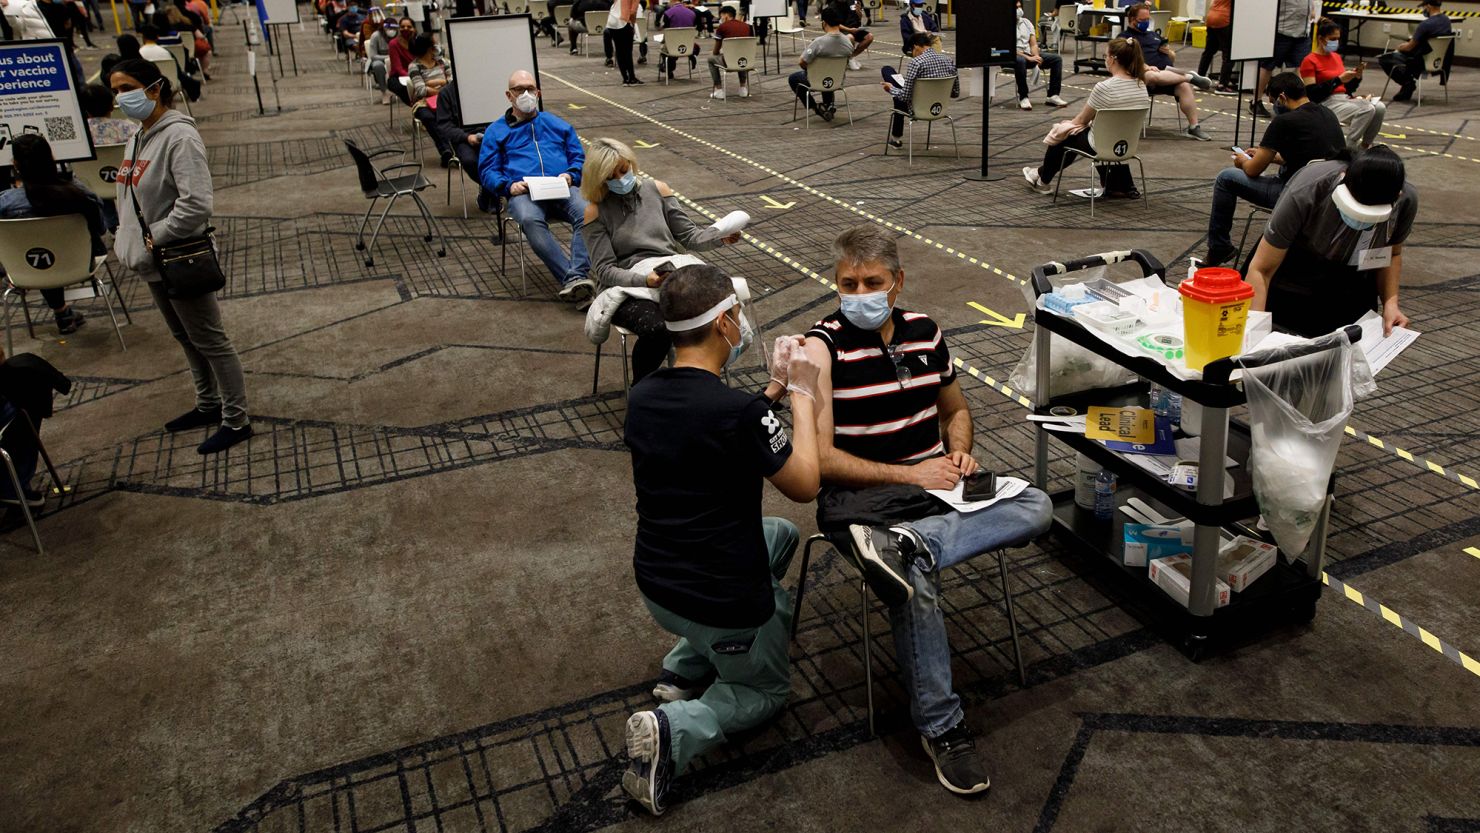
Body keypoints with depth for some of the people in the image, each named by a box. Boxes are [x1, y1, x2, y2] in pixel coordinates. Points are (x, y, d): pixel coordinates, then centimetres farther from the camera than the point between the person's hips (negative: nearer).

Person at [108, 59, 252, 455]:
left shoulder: (179, 136, -20)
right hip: (155, 261, 10)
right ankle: (208, 405, 36)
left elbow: (196, 204, -28)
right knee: (186, 338, 21)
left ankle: (236, 421, 12)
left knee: (210, 341, 1)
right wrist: (127, 239, 6)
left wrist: (153, 240, -20)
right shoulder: (140, 136, 8)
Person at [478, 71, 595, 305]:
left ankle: (575, 277, -46)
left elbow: (579, 158, 23)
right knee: (530, 220, -40)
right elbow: (487, 172, 14)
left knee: (586, 213, -35)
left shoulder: (558, 125, 30)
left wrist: (570, 174, -2)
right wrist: (508, 186, -8)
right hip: (523, 193, -1)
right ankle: (571, 278, -45)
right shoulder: (496, 131, 24)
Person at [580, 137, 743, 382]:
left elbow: (688, 235, 13)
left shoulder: (657, 189, 12)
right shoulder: (596, 210, 2)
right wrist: (643, 280, -24)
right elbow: (605, 269, -5)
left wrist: (720, 236, -8)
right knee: (656, 329, -36)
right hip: (627, 287, -3)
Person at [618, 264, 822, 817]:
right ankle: (675, 731, -5)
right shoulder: (739, 413, -27)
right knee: (765, 688, 25)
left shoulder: (642, 397, -5)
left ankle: (684, 668, 22)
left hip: (655, 586, 7)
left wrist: (776, 387, 9)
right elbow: (805, 486, -12)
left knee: (782, 535, 30)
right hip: (720, 604, -6)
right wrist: (802, 393, -6)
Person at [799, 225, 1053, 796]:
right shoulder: (822, 346, -9)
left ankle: (906, 543, -34)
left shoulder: (924, 332, 8)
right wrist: (909, 475, -18)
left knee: (1036, 507, -18)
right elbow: (819, 457, -14)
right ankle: (940, 727, -14)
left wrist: (959, 454, 1)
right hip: (862, 494, -5)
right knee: (915, 582, -31)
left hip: (934, 482, 6)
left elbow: (955, 408, 24)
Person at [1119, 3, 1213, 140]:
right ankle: (1190, 77, -27)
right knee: (1153, 76, -42)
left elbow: (1173, 56, 33)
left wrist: (1169, 52, 8)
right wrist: (1145, 67, -24)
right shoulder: (1124, 37, 12)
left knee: (1185, 86, -27)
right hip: (1143, 75, -5)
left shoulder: (1154, 34, 31)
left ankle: (1194, 127, -30)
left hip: (1169, 74, 5)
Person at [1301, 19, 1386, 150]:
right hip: (1325, 104, -7)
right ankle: (1349, 149, -17)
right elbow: (1311, 95, -15)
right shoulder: (1309, 61, -5)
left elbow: (1348, 89, 19)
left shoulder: (1337, 57, 18)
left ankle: (1364, 146, -2)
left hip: (1345, 99, 7)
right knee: (1366, 109, -30)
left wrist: (1357, 75, -1)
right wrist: (1339, 80, -18)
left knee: (1380, 108, -19)